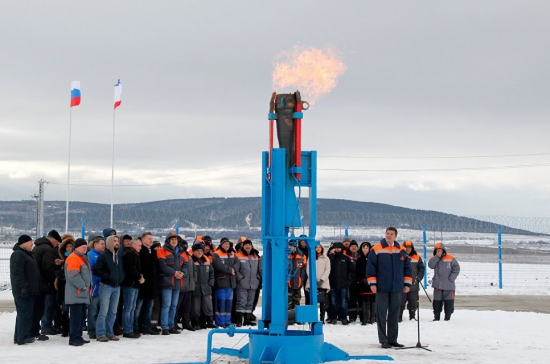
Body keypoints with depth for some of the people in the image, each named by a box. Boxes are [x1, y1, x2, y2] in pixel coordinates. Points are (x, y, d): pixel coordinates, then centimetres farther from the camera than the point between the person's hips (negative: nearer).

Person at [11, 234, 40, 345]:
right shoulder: (18, 254, -12)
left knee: (23, 314, 14)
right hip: (23, 291, -11)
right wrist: (23, 286, -25)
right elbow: (17, 272, -21)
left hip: (29, 291, 11)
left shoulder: (26, 254, 21)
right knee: (25, 313, -10)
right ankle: (22, 338, -8)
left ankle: (19, 337, 19)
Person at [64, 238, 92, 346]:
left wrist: (89, 287, 16)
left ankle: (78, 336, 20)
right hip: (76, 295, -10)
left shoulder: (84, 258, 20)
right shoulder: (72, 258, -13)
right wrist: (83, 286, -16)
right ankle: (74, 338, -8)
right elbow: (73, 275, -22)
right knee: (76, 316, -10)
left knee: (82, 317, 13)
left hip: (84, 294, 10)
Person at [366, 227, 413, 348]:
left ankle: (392, 339, 17)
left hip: (397, 288, 3)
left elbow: (407, 268, 11)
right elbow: (370, 267, -4)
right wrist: (372, 283, -9)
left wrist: (407, 284, 6)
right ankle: (383, 340, 4)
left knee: (394, 315, 9)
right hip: (382, 288, -3)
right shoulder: (376, 249, -3)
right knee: (381, 314, -1)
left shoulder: (402, 250, 7)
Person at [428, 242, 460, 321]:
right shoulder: (434, 258, 7)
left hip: (448, 285, -3)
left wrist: (451, 278, -10)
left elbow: (456, 269, -2)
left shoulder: (450, 258, -2)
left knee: (449, 301, 1)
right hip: (437, 284, 3)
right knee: (437, 301, 7)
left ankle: (447, 317, 9)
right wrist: (437, 256, -15)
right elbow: (430, 265, -11)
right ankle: (436, 317, 16)